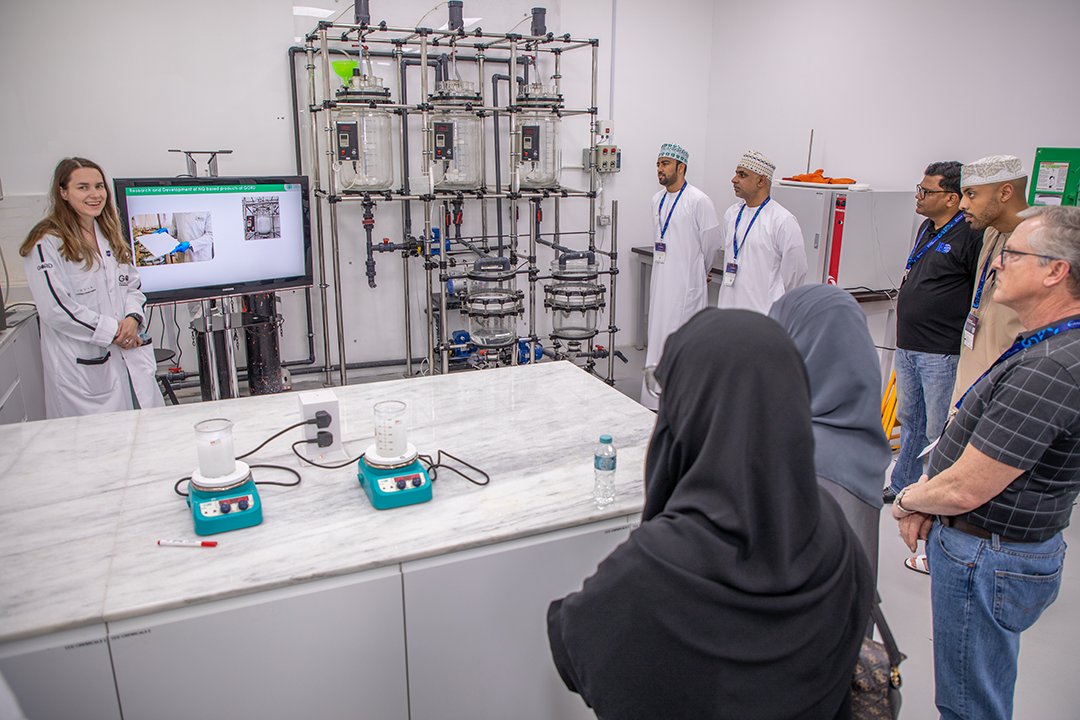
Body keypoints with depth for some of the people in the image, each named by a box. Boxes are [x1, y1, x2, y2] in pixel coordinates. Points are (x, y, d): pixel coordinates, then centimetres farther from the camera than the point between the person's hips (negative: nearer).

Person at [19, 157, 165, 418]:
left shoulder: (110, 235, 15)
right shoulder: (46, 243, -7)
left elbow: (132, 284, 15)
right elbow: (55, 309, -14)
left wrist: (133, 318, -5)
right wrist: (112, 331, -14)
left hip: (130, 354, 6)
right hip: (81, 365, -6)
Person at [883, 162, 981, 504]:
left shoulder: (971, 236, -15)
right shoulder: (927, 228, 12)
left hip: (942, 353, -9)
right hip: (907, 347, 9)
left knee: (939, 429, 1)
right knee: (909, 419, 19)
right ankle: (903, 485, 34)